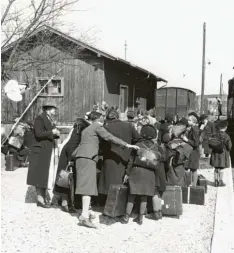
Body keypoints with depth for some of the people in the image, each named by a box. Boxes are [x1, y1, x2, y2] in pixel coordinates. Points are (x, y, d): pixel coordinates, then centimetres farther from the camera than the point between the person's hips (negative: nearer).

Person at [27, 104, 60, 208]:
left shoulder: (49, 120, 15)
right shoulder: (39, 118, -10)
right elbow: (38, 133, -22)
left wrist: (56, 134, -2)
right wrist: (52, 132, -17)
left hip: (48, 152, 9)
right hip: (41, 151, -9)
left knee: (46, 175, 11)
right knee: (40, 175, -4)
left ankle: (43, 198, 17)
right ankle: (40, 199, 1)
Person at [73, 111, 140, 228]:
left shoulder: (86, 130, 28)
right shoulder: (97, 127, 2)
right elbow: (109, 137, -9)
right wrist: (126, 145, -12)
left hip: (80, 157, 9)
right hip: (88, 157, -9)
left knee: (85, 185, 12)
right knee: (88, 185, -16)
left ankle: (85, 212, 18)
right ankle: (84, 216, -25)